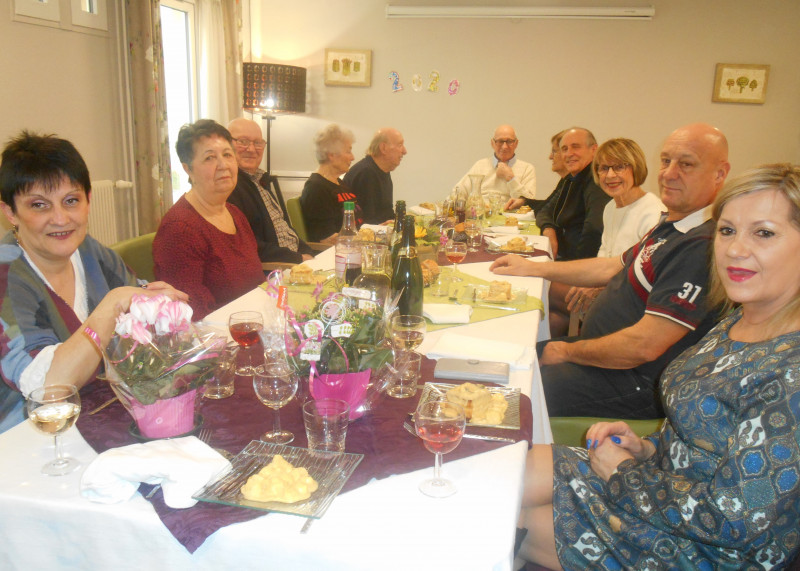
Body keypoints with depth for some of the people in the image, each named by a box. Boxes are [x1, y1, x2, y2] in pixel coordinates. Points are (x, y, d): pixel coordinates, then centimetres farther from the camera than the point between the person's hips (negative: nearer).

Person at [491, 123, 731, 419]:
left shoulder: (702, 247, -26)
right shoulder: (672, 224, 8)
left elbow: (644, 345, -29)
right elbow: (613, 267, 21)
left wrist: (567, 352, -14)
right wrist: (532, 268, 19)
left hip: (635, 388, -10)